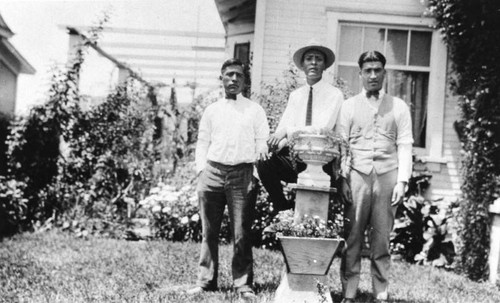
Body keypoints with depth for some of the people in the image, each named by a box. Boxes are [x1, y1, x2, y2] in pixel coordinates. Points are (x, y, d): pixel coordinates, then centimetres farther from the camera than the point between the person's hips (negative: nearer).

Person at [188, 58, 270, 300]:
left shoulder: (255, 110, 10)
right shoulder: (211, 110, 14)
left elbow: (263, 143, 7)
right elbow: (202, 142, 14)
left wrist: (256, 171, -4)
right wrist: (201, 171, 3)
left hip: (243, 174, -2)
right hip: (212, 171, 2)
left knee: (241, 233, -2)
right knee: (209, 231, 5)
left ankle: (243, 284, 5)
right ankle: (206, 281, 13)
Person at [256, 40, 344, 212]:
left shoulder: (334, 94, 0)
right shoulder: (295, 95, 16)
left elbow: (322, 129, -13)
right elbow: (283, 126, 5)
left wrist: (287, 132, -20)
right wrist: (278, 142, -18)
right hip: (294, 157, 4)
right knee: (264, 164, -22)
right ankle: (282, 208, -2)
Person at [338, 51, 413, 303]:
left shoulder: (398, 107, 11)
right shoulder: (349, 105, 11)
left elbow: (404, 145, 6)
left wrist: (402, 181, -3)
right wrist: (342, 178, -3)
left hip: (387, 176, 0)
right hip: (357, 175, 0)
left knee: (382, 239, 3)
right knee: (352, 237, -1)